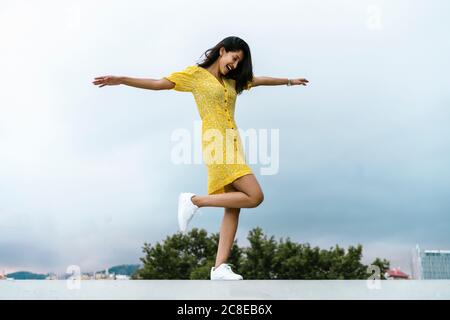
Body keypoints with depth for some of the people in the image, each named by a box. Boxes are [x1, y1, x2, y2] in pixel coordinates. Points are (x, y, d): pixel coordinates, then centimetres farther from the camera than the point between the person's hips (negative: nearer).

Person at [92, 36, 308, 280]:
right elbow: (158, 84, -4)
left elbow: (260, 80, 36)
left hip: (232, 145, 8)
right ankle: (195, 201, -7)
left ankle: (220, 267, -1)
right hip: (217, 143, -8)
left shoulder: (232, 81, 23)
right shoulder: (196, 74, 2)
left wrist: (289, 81, 48)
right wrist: (121, 80, -14)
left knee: (233, 208, -1)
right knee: (254, 197, -16)